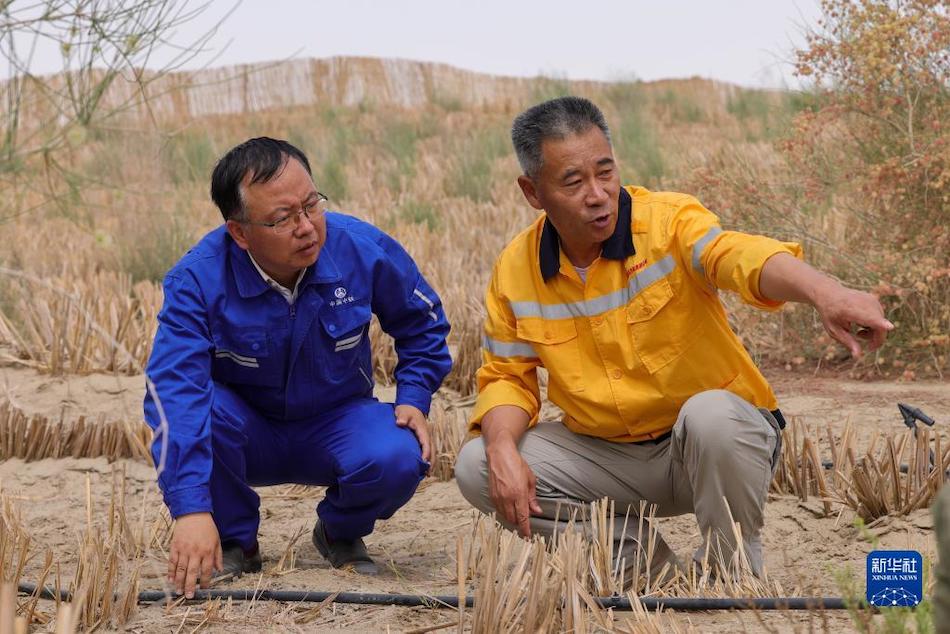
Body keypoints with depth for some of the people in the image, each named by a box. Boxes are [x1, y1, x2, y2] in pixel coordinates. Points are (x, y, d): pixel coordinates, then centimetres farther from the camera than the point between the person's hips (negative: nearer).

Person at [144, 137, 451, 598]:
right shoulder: (197, 279, -25)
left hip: (334, 428, 1)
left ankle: (341, 532, 6)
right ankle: (234, 542, -6)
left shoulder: (365, 250, -17)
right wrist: (192, 508, -46)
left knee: (399, 458, -32)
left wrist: (413, 399, -10)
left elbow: (421, 325, 5)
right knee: (182, 404, -33)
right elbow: (175, 389, -36)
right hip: (248, 434, -1)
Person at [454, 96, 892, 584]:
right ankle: (640, 557, 1)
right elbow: (507, 376, 5)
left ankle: (731, 567, -9)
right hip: (607, 453, 4)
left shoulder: (669, 221, -18)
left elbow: (738, 255, -39)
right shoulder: (514, 270, -5)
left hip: (719, 437, -4)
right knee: (476, 467, -14)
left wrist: (825, 293, -60)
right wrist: (503, 449, -17)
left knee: (709, 413, -37)